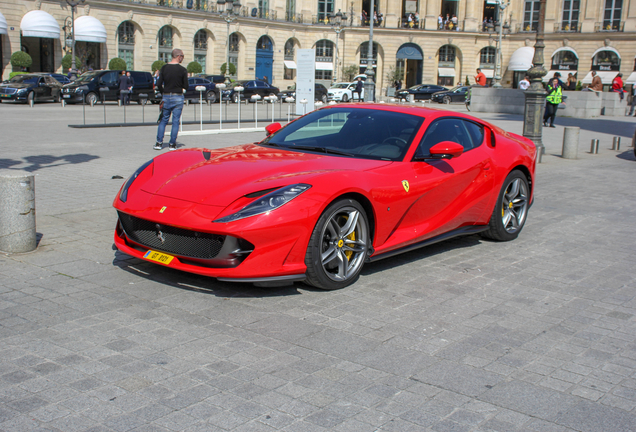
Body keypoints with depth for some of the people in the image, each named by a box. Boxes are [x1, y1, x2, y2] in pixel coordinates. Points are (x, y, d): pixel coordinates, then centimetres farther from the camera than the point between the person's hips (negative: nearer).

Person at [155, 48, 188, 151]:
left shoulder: (164, 68, 1)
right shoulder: (182, 70, -8)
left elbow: (159, 84, -3)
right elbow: (186, 87, -6)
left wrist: (164, 92, 12)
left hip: (166, 96, 3)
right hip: (178, 97, -3)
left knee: (163, 120, 11)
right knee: (175, 121, 4)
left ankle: (159, 143, 8)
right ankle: (173, 144, 5)